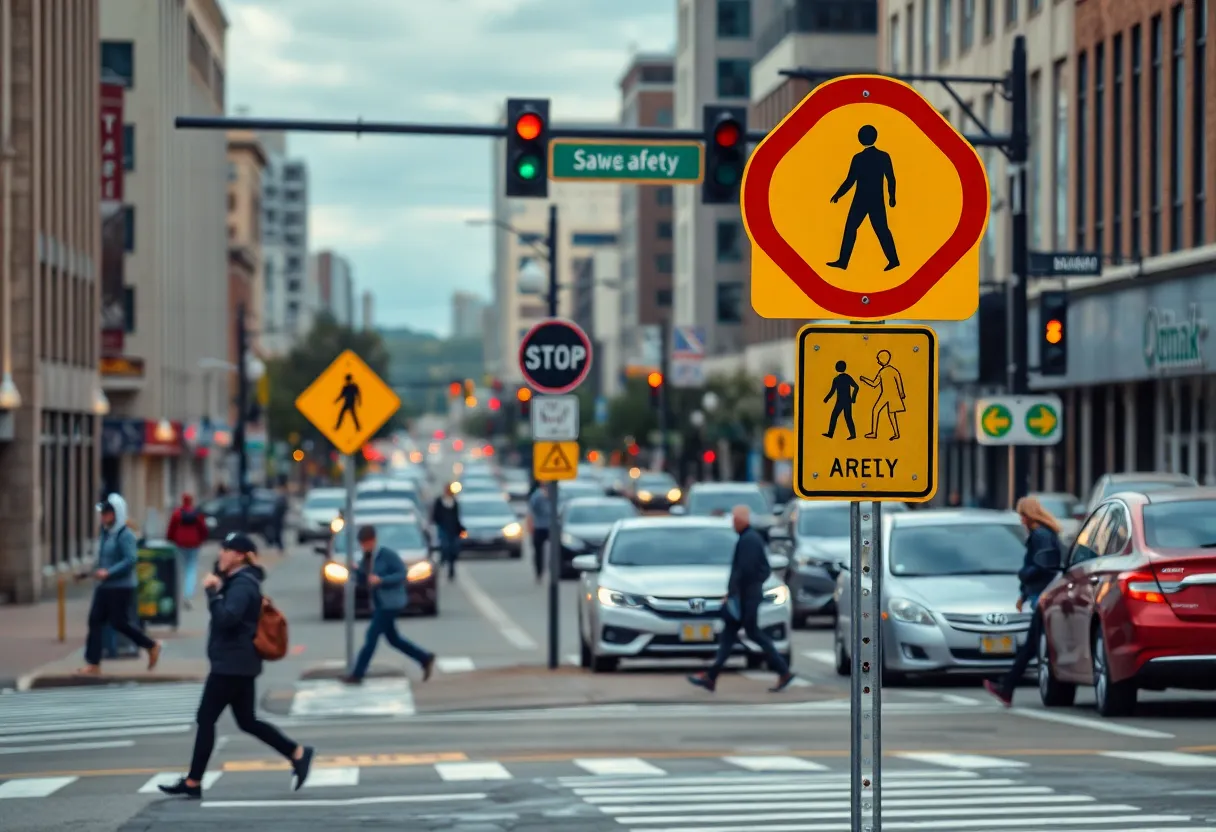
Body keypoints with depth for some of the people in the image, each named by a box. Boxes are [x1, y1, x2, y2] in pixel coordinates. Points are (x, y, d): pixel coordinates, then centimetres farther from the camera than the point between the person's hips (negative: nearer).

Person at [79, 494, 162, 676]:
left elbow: (131, 559, -24)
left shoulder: (125, 535, -15)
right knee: (95, 621, 1)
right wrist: (99, 573, 13)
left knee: (119, 623, -2)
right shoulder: (105, 533, 11)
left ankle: (152, 647, 17)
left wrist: (108, 572, -28)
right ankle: (93, 663, 1)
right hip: (103, 586, 8)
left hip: (121, 588, -8)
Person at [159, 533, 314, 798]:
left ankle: (193, 782, 0)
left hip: (231, 664, -10)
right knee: (247, 721, 13)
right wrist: (216, 585, 5)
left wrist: (213, 592, -20)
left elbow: (226, 617, -28)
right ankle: (297, 754, 10)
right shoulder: (236, 580, 15)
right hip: (241, 664, 10)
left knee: (206, 719, -4)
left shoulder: (242, 585, -16)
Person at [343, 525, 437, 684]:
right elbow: (360, 579, 10)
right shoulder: (367, 556, 7)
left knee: (371, 636, -9)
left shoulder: (387, 554, -17)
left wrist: (380, 580, -29)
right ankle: (425, 659, 26)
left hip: (391, 603, -9)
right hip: (379, 604, 9)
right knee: (393, 638, 14)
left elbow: (402, 574, -19)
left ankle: (357, 674, -4)